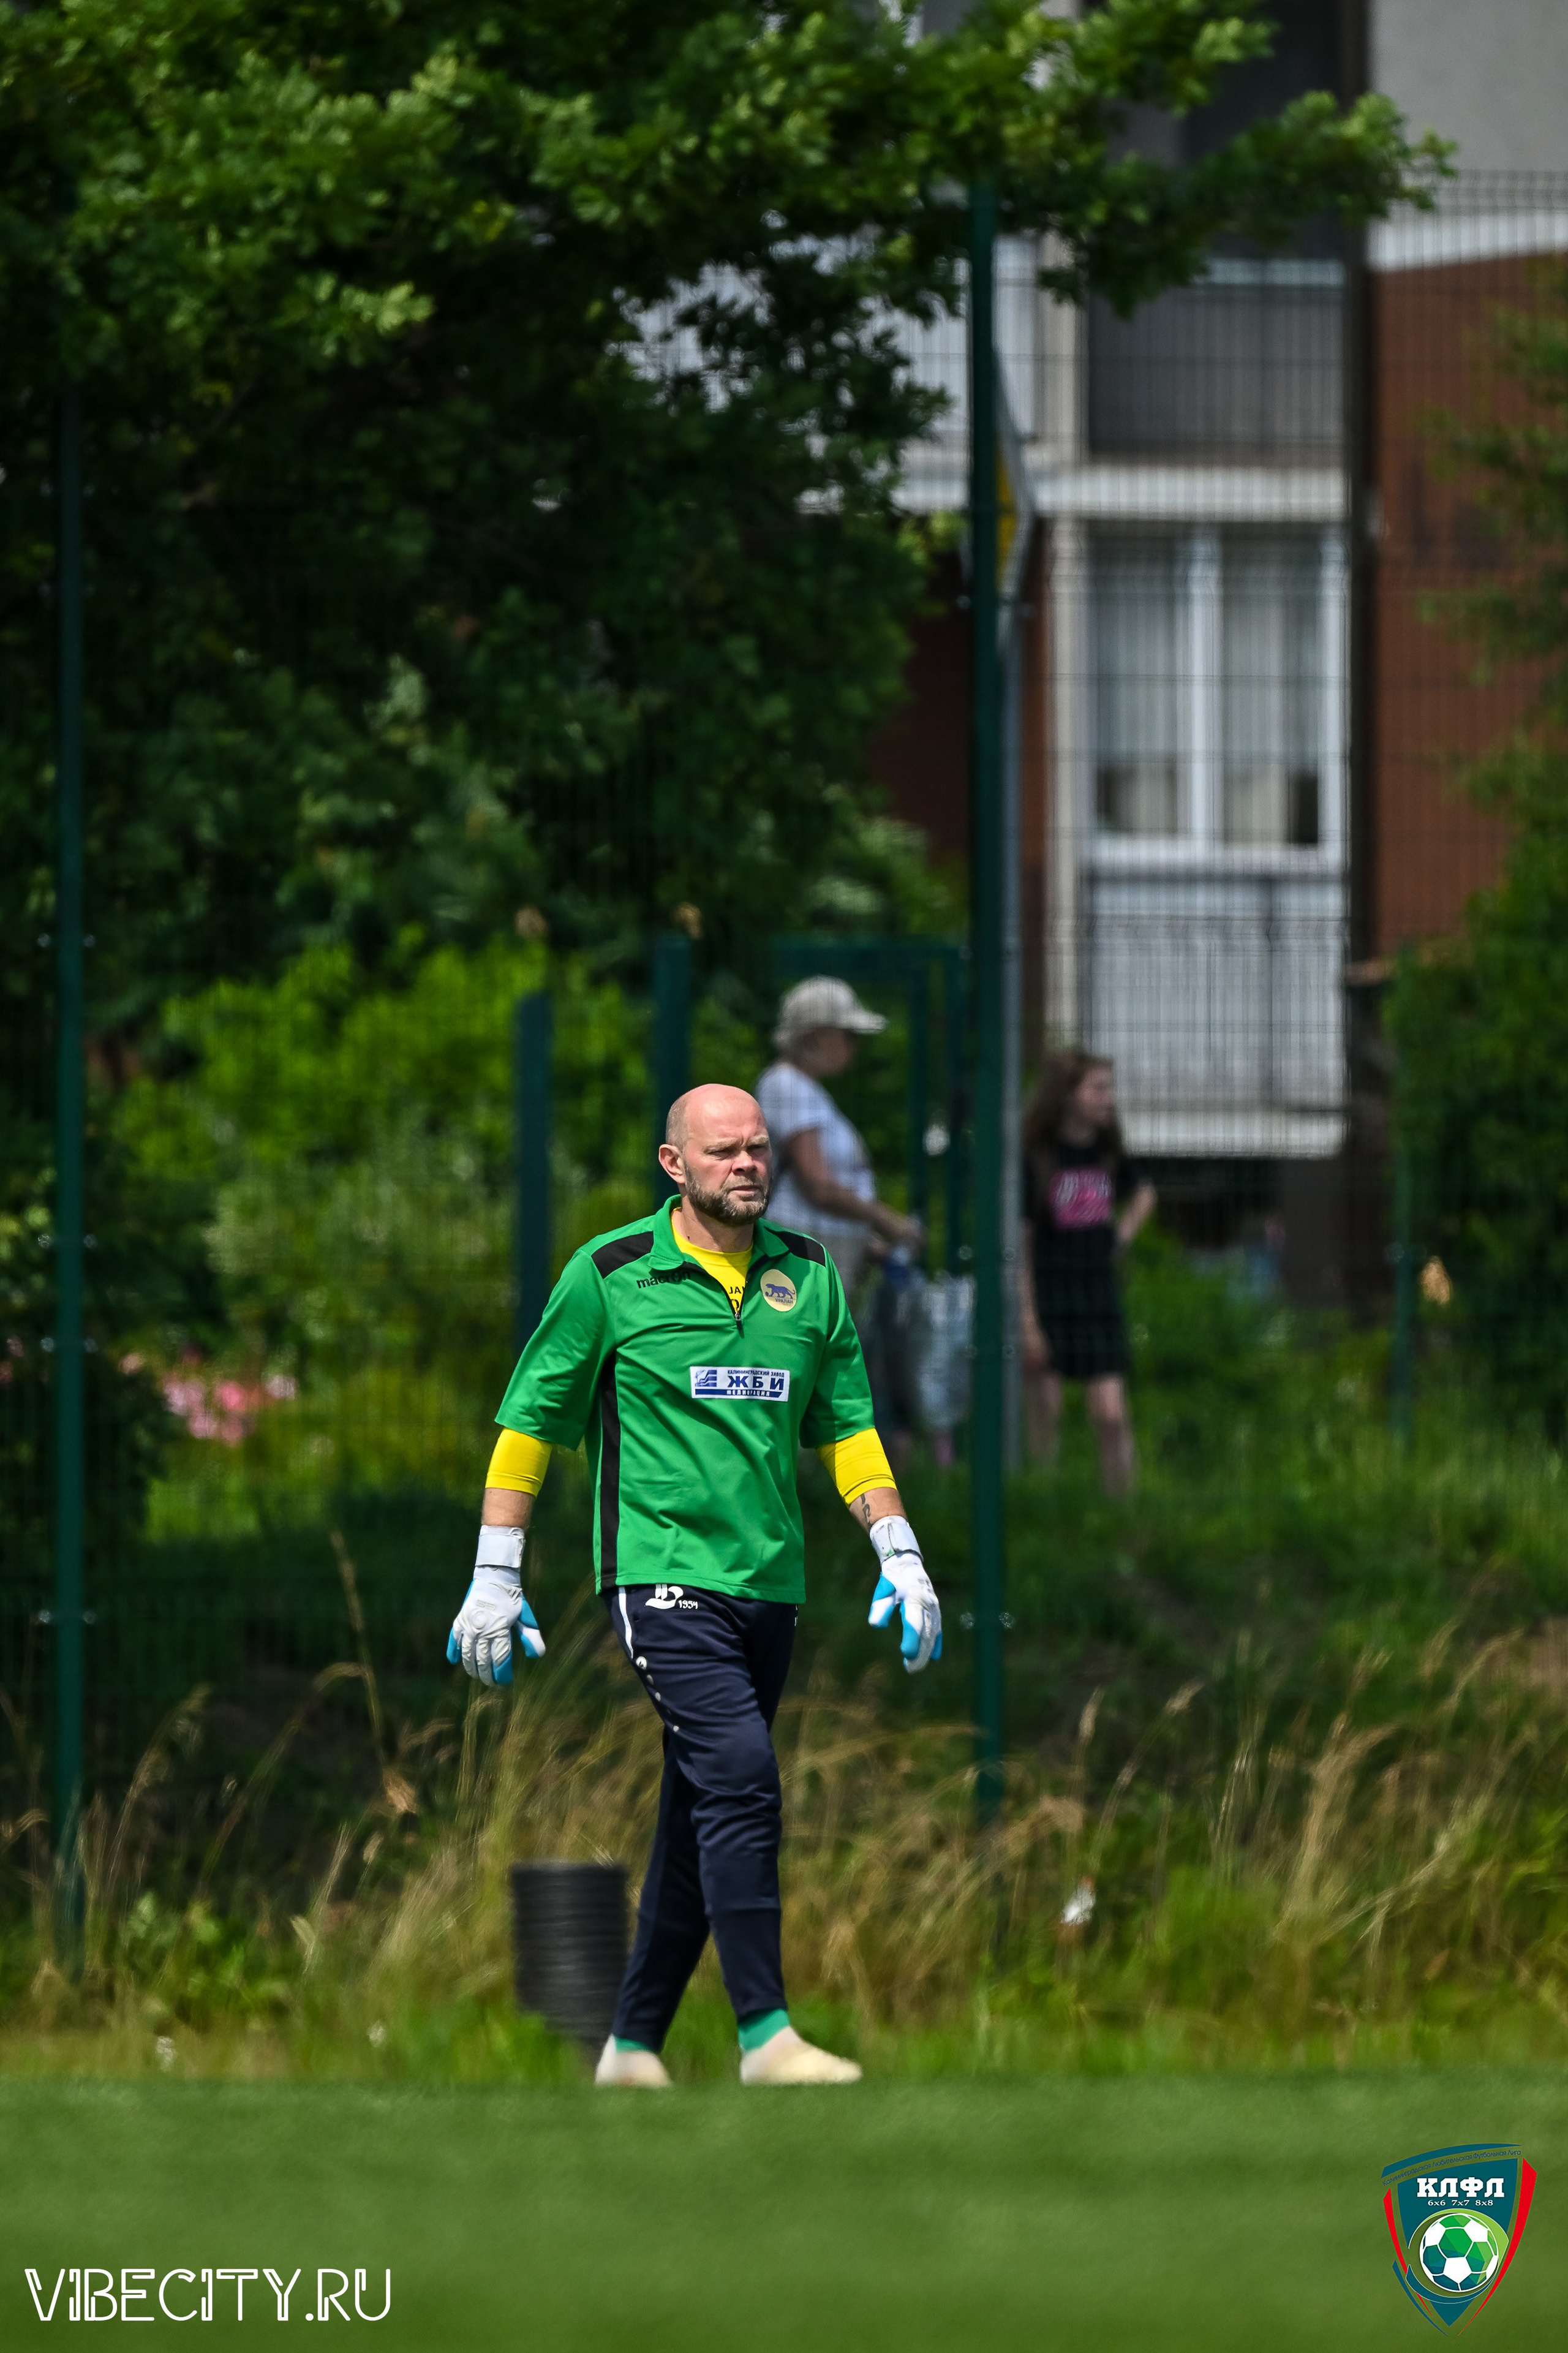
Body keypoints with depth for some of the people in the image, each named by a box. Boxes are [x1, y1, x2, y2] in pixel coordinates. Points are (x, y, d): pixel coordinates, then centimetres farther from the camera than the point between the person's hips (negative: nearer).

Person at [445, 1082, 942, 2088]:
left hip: (770, 1584, 5)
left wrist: (900, 1557, 7)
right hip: (662, 1575, -5)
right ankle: (765, 2034, -21)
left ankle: (633, 2044, 18)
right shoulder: (610, 1275, -3)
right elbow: (531, 1418, 3)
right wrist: (496, 1577, 2)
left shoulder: (809, 1276, 10)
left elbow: (848, 1428, 17)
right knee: (740, 1778, -20)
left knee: (701, 1819, 8)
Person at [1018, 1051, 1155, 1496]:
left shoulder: (1109, 1155, 7)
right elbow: (1018, 1244, -9)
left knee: (1112, 1417, -4)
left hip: (1099, 1293, 4)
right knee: (1046, 1415, 0)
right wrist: (1026, 1321, -13)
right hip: (1048, 1295, -4)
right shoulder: (1035, 1158, -9)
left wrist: (1122, 1233, 13)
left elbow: (1142, 1193, 31)